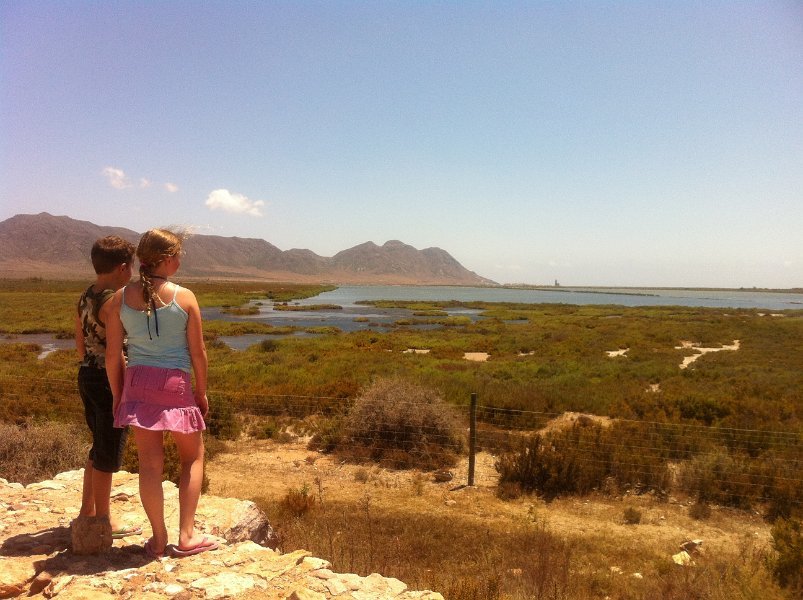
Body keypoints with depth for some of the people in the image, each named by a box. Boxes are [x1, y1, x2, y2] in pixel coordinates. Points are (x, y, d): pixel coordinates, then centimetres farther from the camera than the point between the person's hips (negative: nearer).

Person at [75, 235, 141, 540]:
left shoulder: (85, 298, 8)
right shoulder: (112, 302, -20)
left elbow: (81, 346, 14)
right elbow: (115, 353, -21)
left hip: (87, 376, 9)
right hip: (109, 381, -9)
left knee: (99, 448, 22)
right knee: (108, 454, 5)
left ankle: (87, 510, 34)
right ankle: (103, 519, 18)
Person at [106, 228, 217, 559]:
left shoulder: (121, 297, -1)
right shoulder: (185, 297, -9)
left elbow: (113, 355, 1)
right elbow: (198, 352, -5)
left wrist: (117, 395, 13)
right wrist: (202, 392, 7)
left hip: (137, 383, 3)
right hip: (176, 384, -3)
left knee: (150, 463, 11)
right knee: (192, 456, 16)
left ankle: (159, 540, 21)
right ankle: (186, 536, 16)